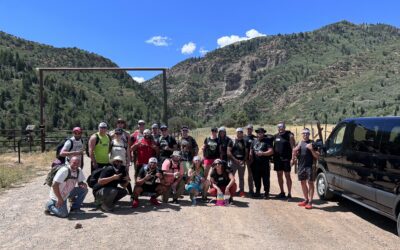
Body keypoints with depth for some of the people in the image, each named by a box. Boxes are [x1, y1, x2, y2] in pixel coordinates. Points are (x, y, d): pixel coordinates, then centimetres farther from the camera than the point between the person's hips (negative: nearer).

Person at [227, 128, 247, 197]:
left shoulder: (244, 142, 10)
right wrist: (235, 160, -13)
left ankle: (241, 191, 16)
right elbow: (228, 152, -4)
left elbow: (246, 152, 9)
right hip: (233, 161, -3)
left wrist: (243, 160, -7)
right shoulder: (232, 141, 1)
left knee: (241, 177, 8)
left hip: (242, 162, 3)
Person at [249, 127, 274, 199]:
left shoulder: (267, 141, -1)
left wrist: (262, 153, -22)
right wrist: (251, 160, 6)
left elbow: (271, 151, -11)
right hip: (255, 163, 5)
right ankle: (257, 192, 23)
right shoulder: (254, 141, 14)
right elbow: (251, 151, 17)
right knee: (256, 178, 11)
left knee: (265, 179, 0)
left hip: (264, 164, -5)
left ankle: (266, 193, 10)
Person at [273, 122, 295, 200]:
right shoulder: (275, 136, 12)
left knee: (287, 176, 0)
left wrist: (293, 157, -19)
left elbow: (293, 146, -11)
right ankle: (282, 192, 23)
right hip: (277, 158, 6)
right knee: (279, 175, 11)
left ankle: (289, 193, 8)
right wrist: (273, 157, 10)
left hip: (286, 158, -6)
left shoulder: (289, 135, -6)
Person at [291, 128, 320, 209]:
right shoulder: (299, 143, 12)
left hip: (309, 166, -5)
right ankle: (306, 200, 23)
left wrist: (311, 149, -20)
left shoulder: (312, 143, -2)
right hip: (301, 166, 5)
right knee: (303, 183, 11)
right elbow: (295, 152, 17)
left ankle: (310, 202, 0)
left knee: (310, 183, -3)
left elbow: (317, 156, -6)